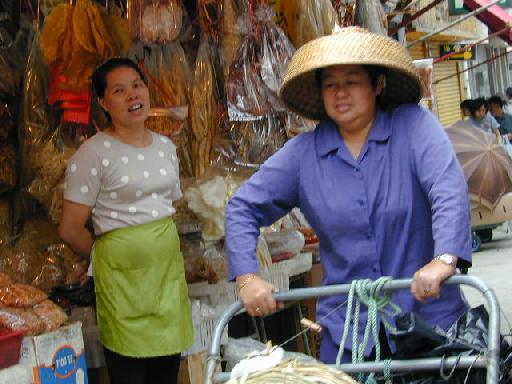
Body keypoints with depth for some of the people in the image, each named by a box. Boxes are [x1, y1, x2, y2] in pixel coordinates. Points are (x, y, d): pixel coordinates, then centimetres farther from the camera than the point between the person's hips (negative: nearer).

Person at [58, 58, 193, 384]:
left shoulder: (166, 147, 10)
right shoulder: (94, 153, -9)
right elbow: (71, 229, -10)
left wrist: (163, 251, 14)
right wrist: (109, 257, 2)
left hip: (169, 268, 6)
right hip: (122, 273, -6)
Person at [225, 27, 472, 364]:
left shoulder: (414, 125, -5)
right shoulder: (303, 153, 2)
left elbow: (449, 190, -20)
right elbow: (243, 208, 4)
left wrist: (445, 258, -36)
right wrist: (247, 277, -10)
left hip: (429, 314, -2)